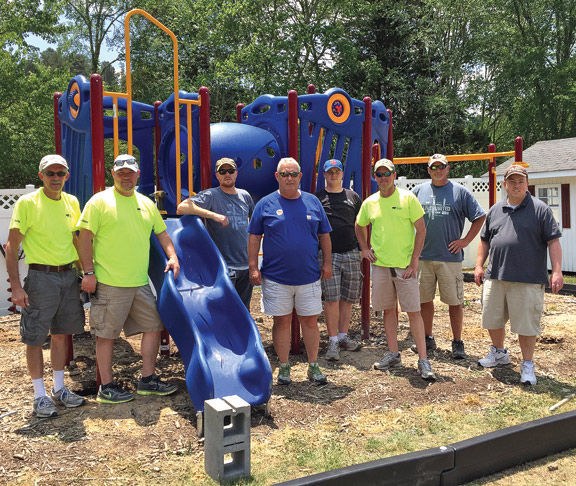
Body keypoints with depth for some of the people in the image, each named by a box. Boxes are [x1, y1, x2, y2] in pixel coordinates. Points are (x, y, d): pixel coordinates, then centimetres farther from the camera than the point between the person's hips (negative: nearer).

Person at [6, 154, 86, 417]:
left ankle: (59, 389, 27)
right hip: (41, 277, -5)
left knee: (61, 334, 13)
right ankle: (40, 396, 15)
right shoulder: (27, 203, -8)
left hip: (69, 276, 5)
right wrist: (16, 286, -16)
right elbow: (12, 246, -9)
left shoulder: (72, 202, 8)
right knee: (35, 338, 2)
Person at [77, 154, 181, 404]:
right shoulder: (99, 201, -4)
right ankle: (106, 387, 17)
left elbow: (162, 233, 21)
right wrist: (89, 272, -12)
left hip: (140, 282, 6)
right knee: (106, 334, 3)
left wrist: (172, 257, 6)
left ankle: (148, 380, 23)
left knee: (154, 327, 10)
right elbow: (85, 238, -7)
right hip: (109, 283, -6)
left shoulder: (146, 203, 13)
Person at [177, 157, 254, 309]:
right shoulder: (211, 195, -6)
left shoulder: (244, 195, 11)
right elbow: (182, 207, -20)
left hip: (246, 264, 6)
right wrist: (213, 215, -27)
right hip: (224, 267, -6)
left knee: (244, 309, 16)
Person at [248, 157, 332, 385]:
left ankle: (313, 366, 21)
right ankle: (284, 367, 20)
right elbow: (254, 237, 3)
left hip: (309, 276, 2)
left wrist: (327, 263, 8)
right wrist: (253, 267, -3)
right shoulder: (265, 204, 2)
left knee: (310, 321, 7)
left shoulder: (312, 202, 8)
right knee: (282, 322, 6)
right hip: (276, 277, -1)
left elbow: (324, 235, 14)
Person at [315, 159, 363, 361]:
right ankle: (333, 341, 1)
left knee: (347, 298, 8)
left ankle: (343, 336, 20)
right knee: (332, 299, -7)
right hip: (328, 255, -3)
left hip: (351, 253, 3)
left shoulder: (353, 197, 14)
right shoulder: (316, 198, 6)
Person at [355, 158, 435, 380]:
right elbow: (360, 226, 25)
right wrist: (364, 249, 10)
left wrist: (414, 260, -10)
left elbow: (421, 229, -4)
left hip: (405, 265, -4)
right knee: (388, 309, 11)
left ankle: (423, 360, 3)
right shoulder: (369, 203, 7)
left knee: (413, 311, -3)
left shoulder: (407, 198, -3)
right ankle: (393, 354, 22)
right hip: (380, 264, 4)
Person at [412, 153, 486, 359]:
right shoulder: (418, 191, 10)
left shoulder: (460, 192, 4)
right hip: (423, 257, 3)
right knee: (424, 300, 9)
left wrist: (466, 240, -1)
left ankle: (457, 343, 12)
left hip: (450, 257, -2)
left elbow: (480, 217, 6)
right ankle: (428, 339, 23)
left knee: (454, 302, 1)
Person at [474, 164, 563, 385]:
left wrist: (557, 272, -12)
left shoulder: (540, 209, -1)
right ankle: (499, 353, 37)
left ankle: (527, 365, 16)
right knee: (492, 319, 14)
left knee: (526, 324, 0)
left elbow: (553, 242, -5)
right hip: (495, 277, 5)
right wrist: (479, 266, 12)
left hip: (528, 280, -5)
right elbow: (485, 240, 20)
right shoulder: (495, 210, 13)